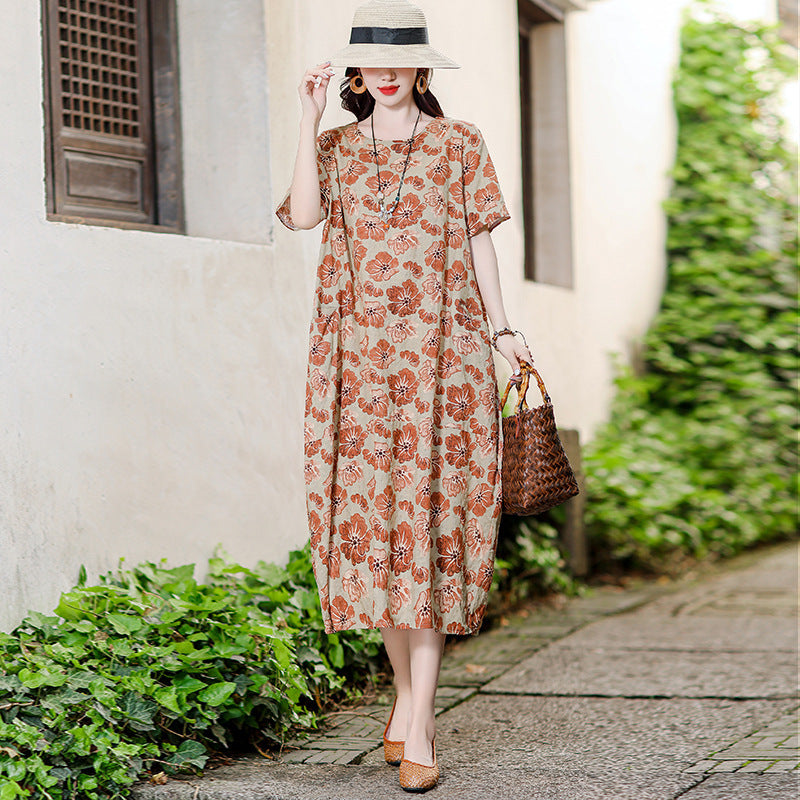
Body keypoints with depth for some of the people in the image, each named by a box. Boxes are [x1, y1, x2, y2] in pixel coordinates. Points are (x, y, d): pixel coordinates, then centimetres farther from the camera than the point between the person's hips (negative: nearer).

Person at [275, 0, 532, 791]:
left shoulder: (459, 143, 10)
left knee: (428, 516, -6)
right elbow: (303, 214, -5)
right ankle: (407, 690, 20)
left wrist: (500, 330, 0)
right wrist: (310, 117, -6)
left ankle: (418, 725, -4)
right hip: (357, 354, 2)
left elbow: (478, 241, 9)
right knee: (368, 514, 2)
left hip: (439, 351, -2)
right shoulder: (336, 146, 13)